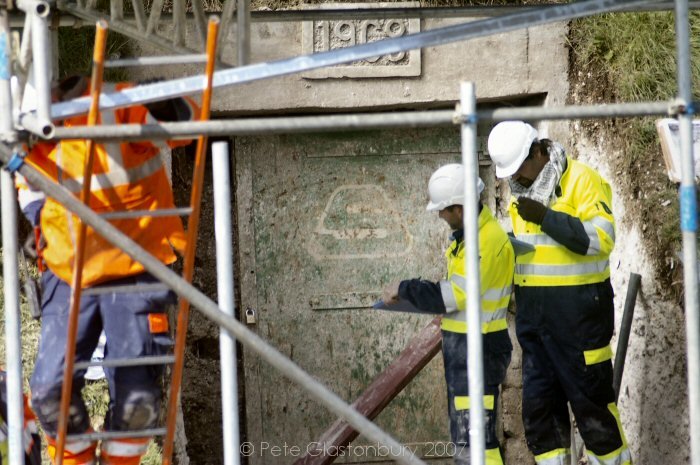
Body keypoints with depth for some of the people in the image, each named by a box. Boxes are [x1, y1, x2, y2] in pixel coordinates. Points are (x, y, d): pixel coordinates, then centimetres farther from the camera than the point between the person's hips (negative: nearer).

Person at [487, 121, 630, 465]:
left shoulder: (582, 181, -11)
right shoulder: (521, 192, 14)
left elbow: (600, 239, -21)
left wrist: (546, 217, -26)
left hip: (578, 310, -8)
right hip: (533, 312, 8)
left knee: (591, 400, -2)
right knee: (538, 404, 8)